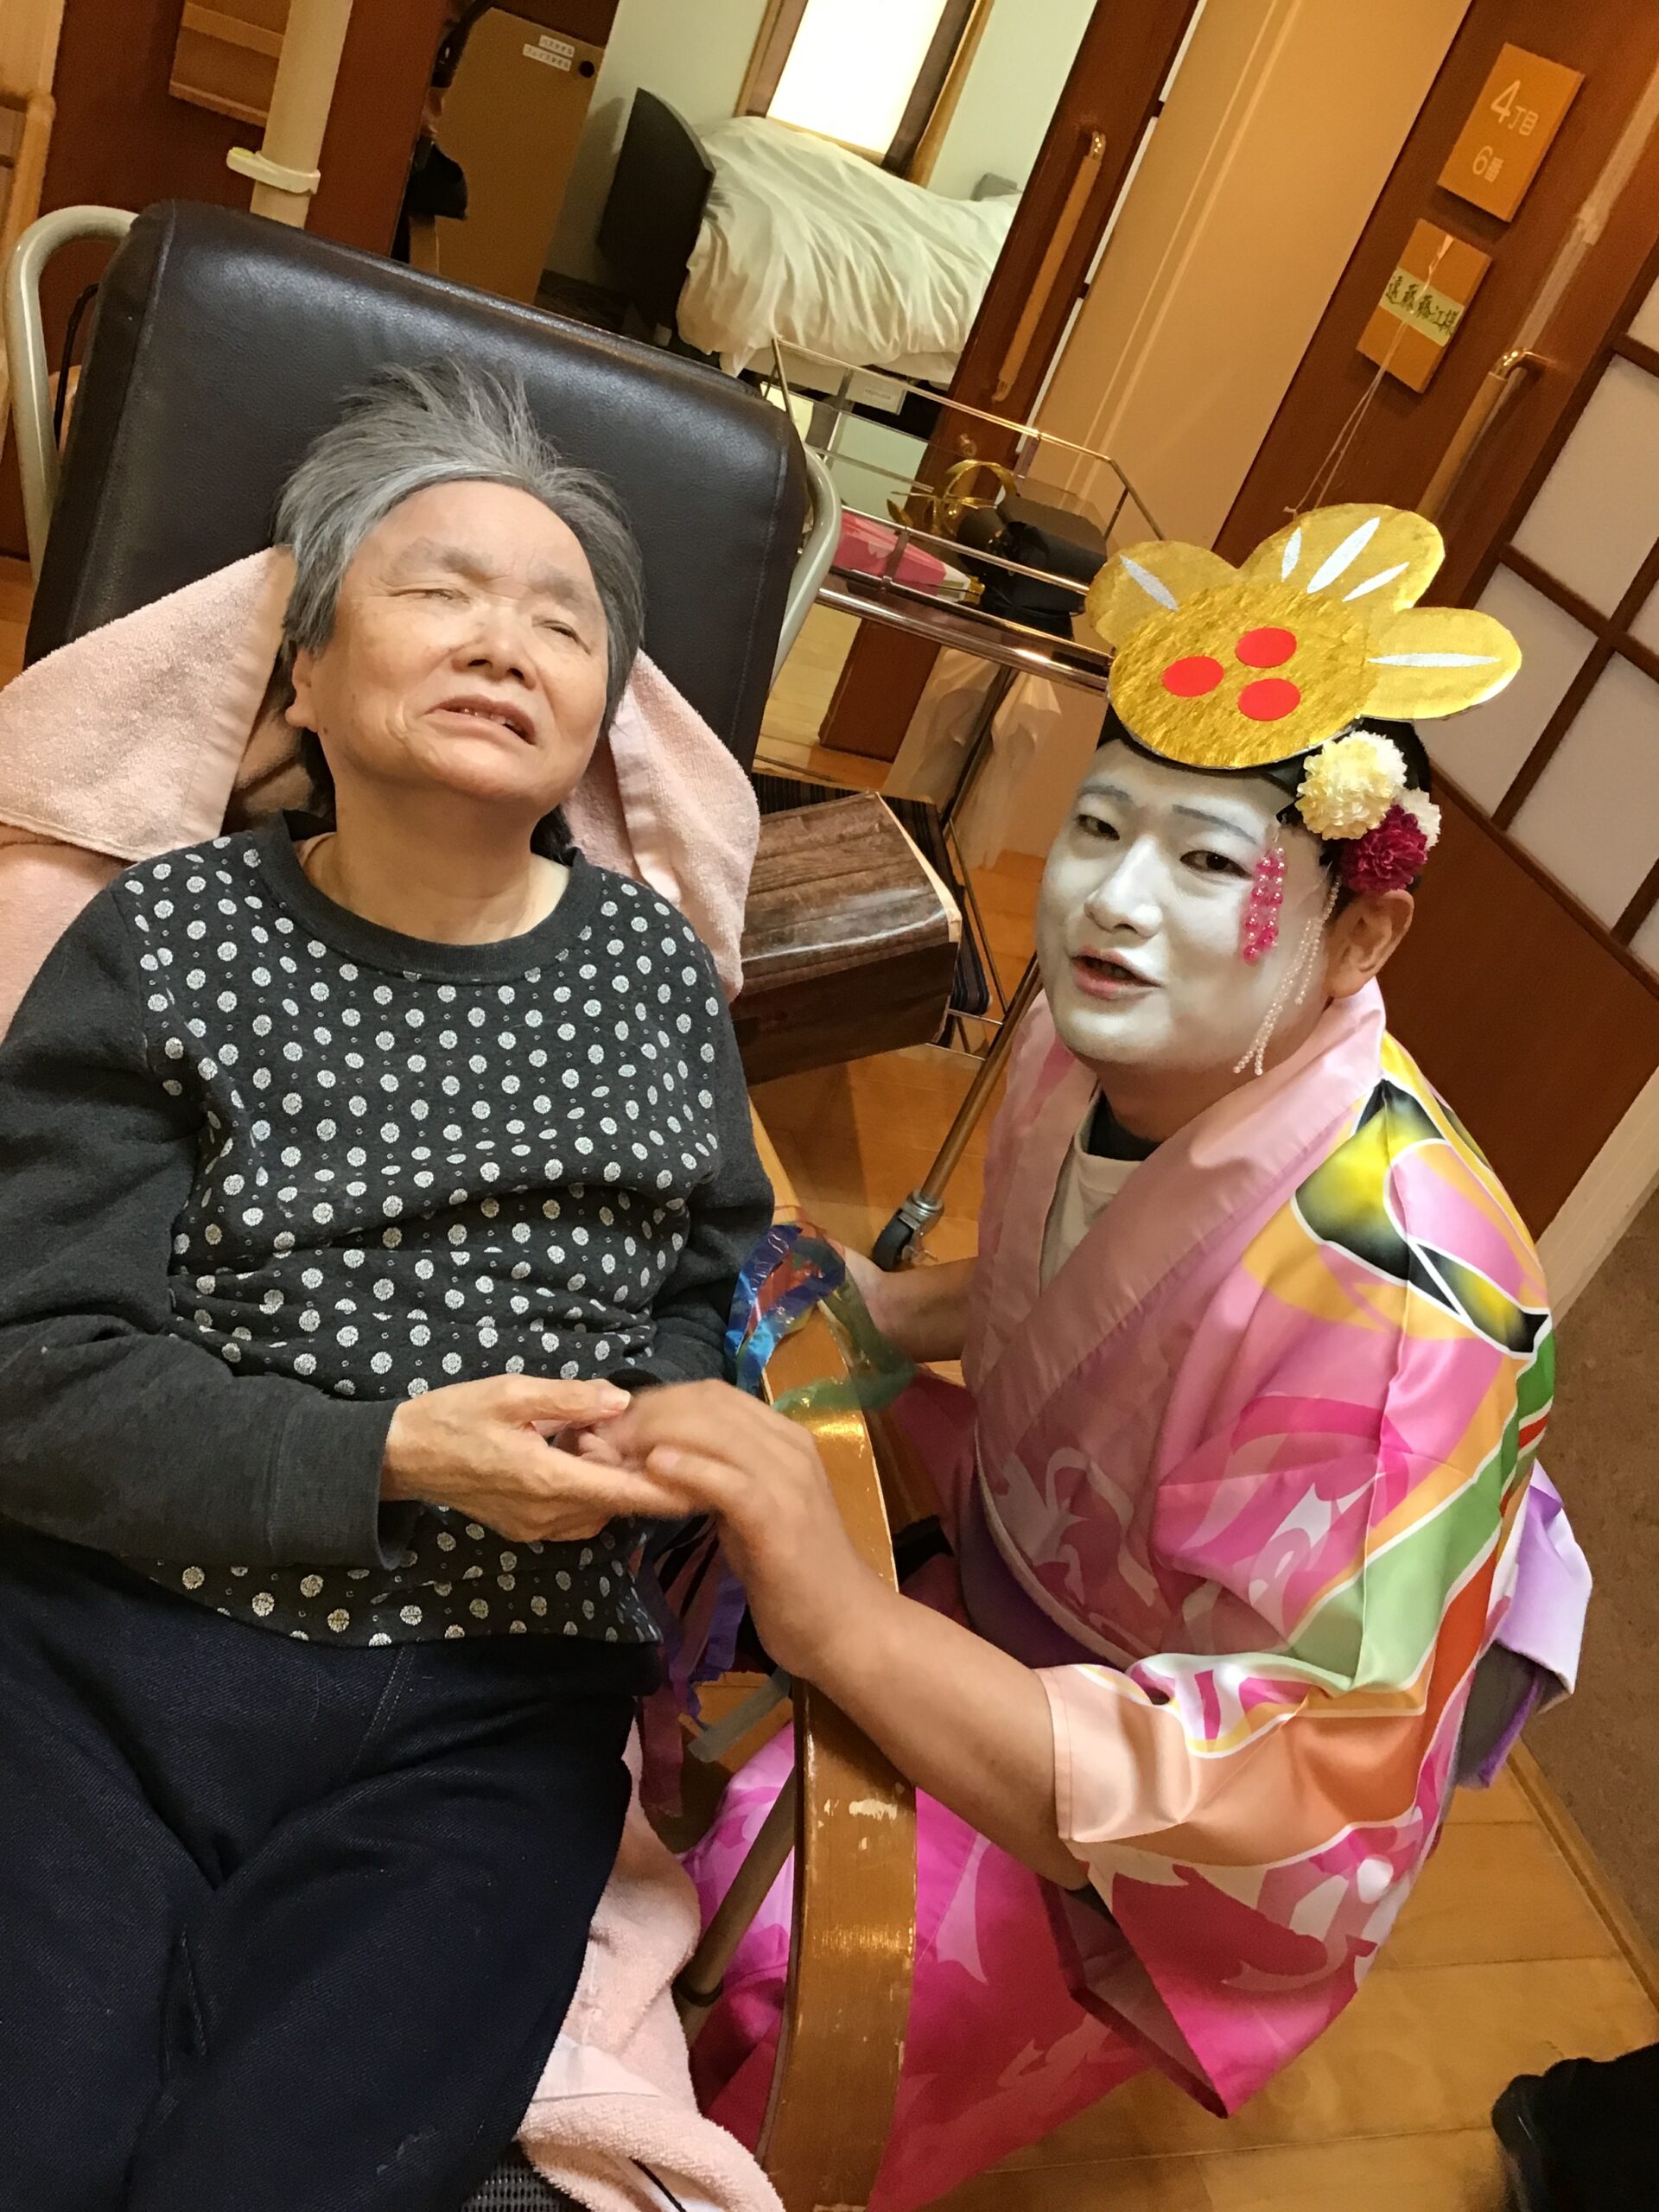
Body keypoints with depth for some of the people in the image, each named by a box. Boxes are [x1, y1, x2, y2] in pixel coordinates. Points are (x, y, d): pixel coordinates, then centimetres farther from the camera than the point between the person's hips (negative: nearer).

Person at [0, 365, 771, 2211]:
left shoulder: (652, 972, 6)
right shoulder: (171, 944, 0)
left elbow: (719, 1291, 14)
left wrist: (670, 1417, -9)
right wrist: (394, 1461, -16)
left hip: (489, 1718, 1)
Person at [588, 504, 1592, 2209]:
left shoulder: (1389, 1290, -37)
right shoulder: (1091, 1036, -14)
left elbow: (1284, 1818, -36)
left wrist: (843, 1620, -49)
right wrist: (874, 1306, -11)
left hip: (1156, 1836, -6)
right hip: (1021, 1577, 7)